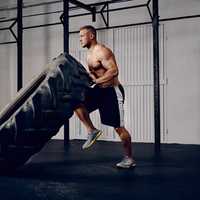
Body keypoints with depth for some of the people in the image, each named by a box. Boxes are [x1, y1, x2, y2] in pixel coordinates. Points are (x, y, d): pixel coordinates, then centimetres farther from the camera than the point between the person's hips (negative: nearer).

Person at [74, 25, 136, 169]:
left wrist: (96, 81, -28)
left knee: (119, 127, -3)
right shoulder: (90, 53, 12)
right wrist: (88, 76, -1)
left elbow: (114, 71, -28)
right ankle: (92, 131, 0)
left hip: (112, 91, -9)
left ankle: (129, 159, 13)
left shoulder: (102, 51, -17)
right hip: (99, 90, 9)